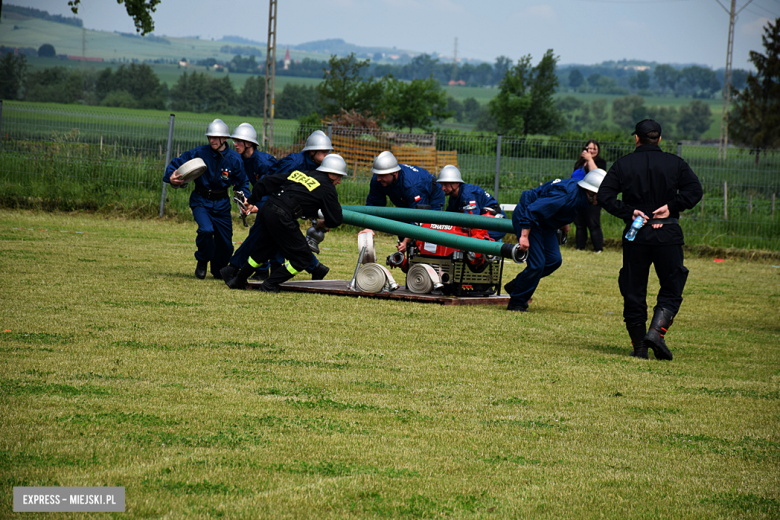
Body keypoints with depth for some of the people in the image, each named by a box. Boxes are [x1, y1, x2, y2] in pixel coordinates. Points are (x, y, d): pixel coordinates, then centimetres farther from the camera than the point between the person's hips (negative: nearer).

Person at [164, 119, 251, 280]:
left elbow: (242, 183, 3)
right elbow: (177, 163, -3)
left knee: (225, 243, 7)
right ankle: (202, 262, 1)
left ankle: (219, 271, 38)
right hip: (201, 201, -2)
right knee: (206, 230, -29)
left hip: (222, 204, 2)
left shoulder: (234, 159, -8)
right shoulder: (199, 153, -11)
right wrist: (171, 177, -23)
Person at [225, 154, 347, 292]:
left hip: (266, 209, 8)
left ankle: (238, 280, 34)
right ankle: (270, 285, 5)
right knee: (303, 257, 5)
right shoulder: (327, 188, 3)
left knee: (265, 249, 29)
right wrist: (323, 224, 25)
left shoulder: (299, 174, 21)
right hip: (282, 217, -7)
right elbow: (335, 220, 3)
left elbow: (267, 182, 21)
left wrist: (251, 201, 28)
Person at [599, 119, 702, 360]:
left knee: (634, 290, 8)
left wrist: (629, 212, -7)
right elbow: (695, 190, -7)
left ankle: (639, 347, 8)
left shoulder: (623, 164, 5)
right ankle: (656, 331, -15)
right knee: (671, 289, 6)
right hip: (668, 235, -1)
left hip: (635, 234, 1)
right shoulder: (675, 163, 4)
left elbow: (604, 195, -3)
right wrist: (672, 206, -9)